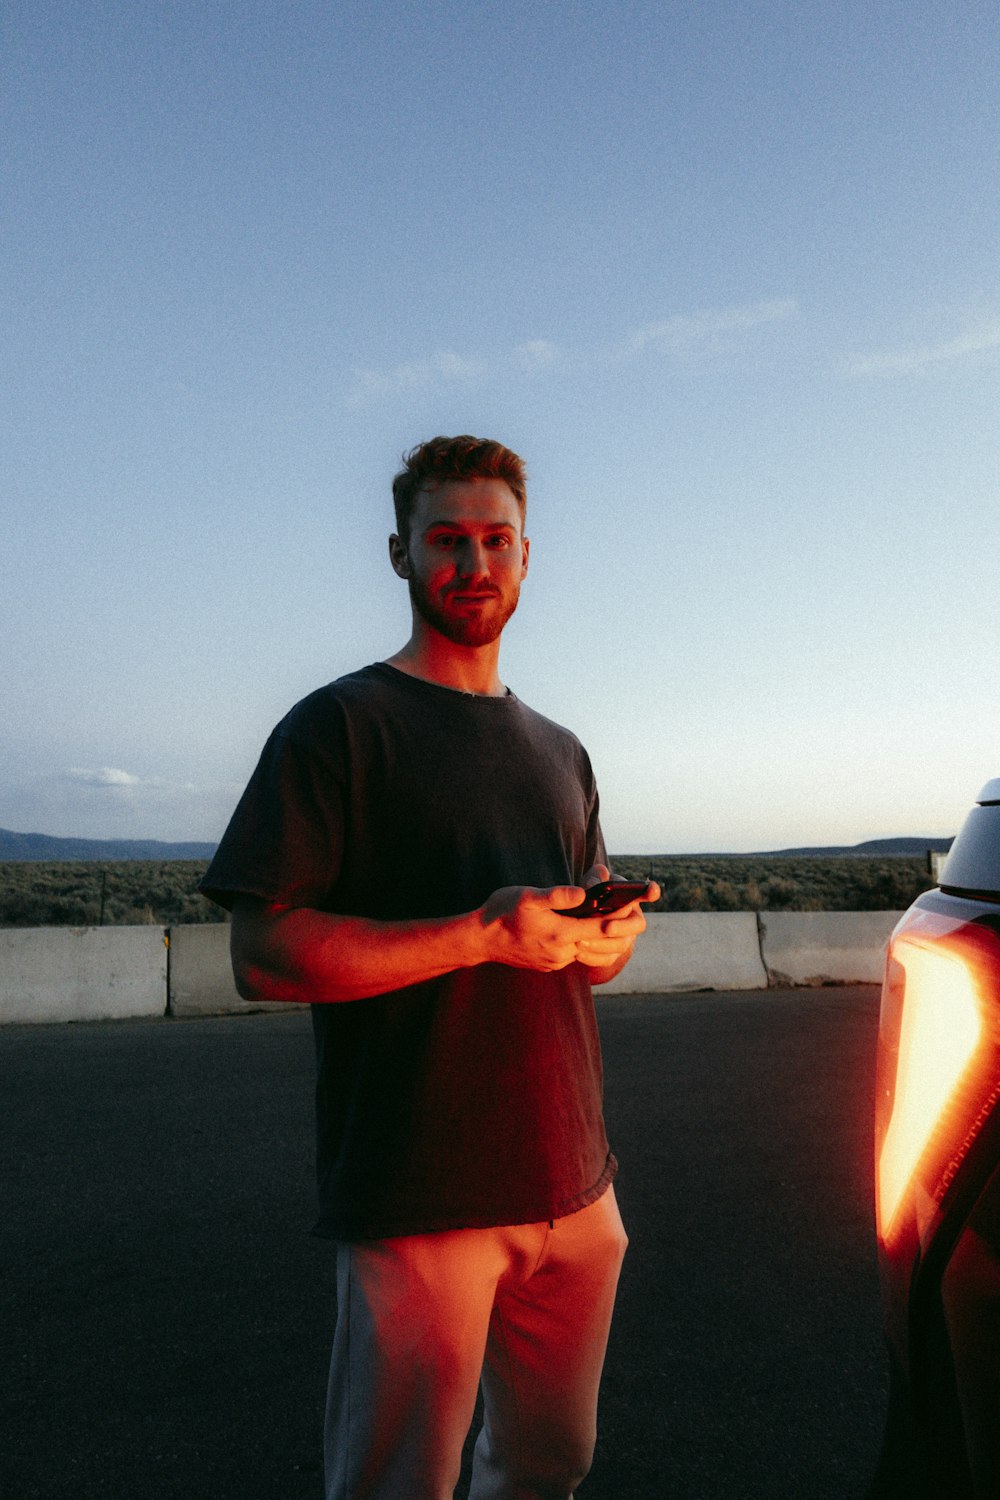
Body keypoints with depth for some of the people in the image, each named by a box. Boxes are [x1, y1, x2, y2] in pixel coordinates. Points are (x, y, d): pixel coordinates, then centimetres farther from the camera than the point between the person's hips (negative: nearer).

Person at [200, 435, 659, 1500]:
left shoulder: (558, 752, 14)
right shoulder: (341, 724, -6)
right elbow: (263, 956, -15)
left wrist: (611, 939, -4)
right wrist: (482, 936, -22)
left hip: (572, 1183, 6)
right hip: (417, 1199, -6)